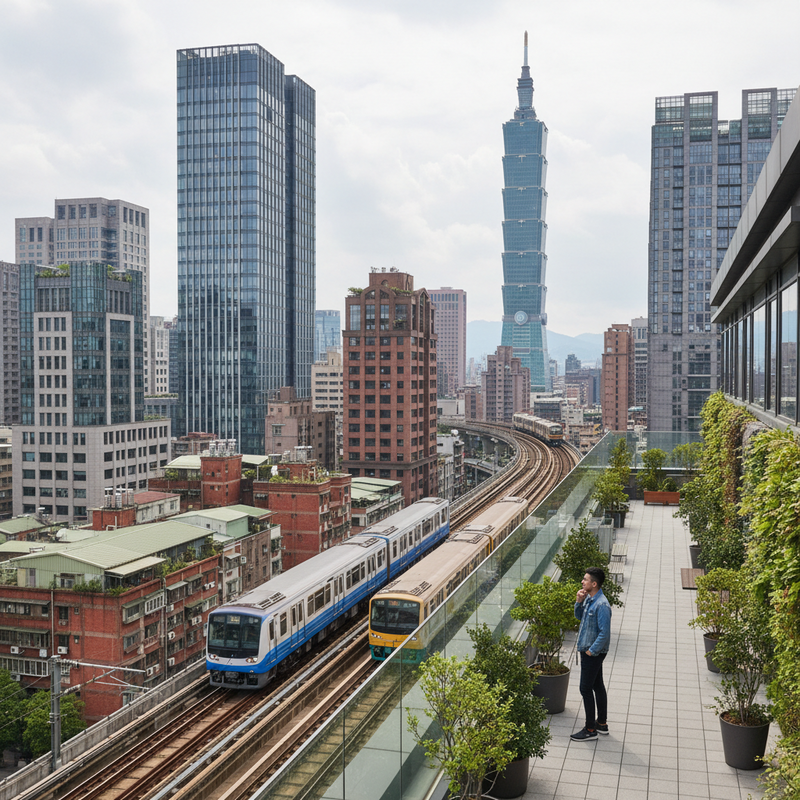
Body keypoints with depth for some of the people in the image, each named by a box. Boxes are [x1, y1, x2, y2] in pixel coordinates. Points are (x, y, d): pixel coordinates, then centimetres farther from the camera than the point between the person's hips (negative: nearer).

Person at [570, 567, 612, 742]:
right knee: (597, 686, 18)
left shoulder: (602, 605, -25)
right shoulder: (589, 599, 4)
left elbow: (604, 633, -26)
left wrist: (591, 651, -19)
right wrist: (579, 602, 0)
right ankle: (602, 723, 30)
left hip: (593, 653, -10)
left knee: (586, 689, -2)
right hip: (588, 650, 10)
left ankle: (590, 730, 8)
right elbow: (579, 616, 18)